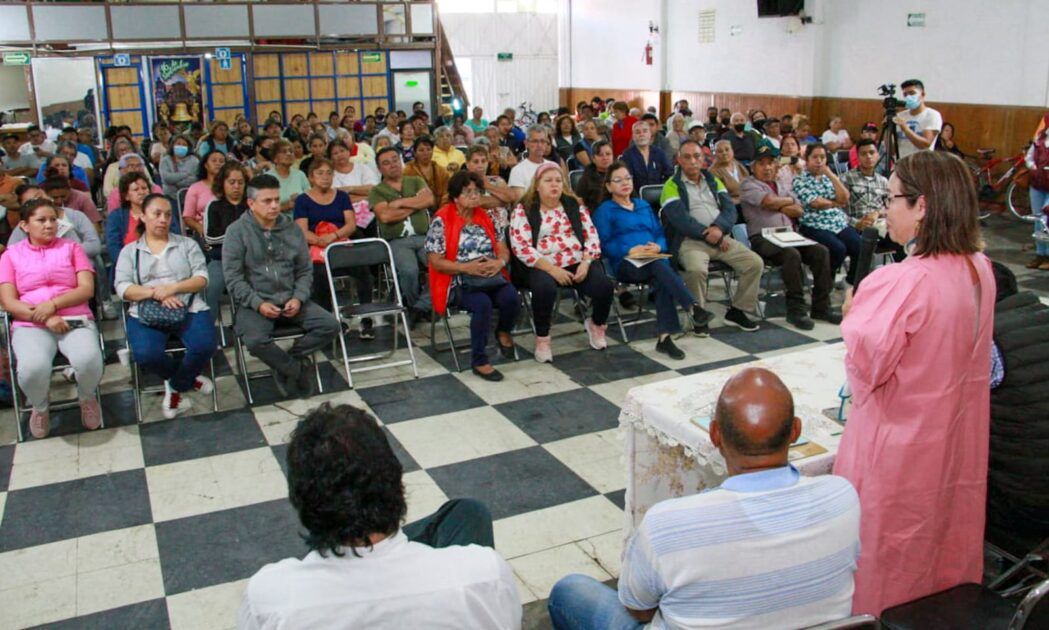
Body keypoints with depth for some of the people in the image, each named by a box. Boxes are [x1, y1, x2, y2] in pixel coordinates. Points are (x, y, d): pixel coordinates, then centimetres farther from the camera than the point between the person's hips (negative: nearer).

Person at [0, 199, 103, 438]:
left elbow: (87, 289, 4)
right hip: (30, 325, 0)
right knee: (33, 368, -34)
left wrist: (53, 304, -13)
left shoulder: (72, 247, 16)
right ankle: (40, 408, 1)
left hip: (76, 320, 1)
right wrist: (44, 318, -14)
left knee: (89, 361, -34)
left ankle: (87, 398, 2)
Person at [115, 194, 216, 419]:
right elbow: (122, 288, 1)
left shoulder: (187, 244, 16)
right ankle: (187, 379, 2)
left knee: (205, 346, -30)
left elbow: (202, 278, 4)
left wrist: (172, 288, -13)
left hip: (189, 309, 1)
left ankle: (176, 386, 1)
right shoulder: (129, 251, 15)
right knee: (146, 354, -31)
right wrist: (156, 294, -15)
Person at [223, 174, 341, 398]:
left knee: (330, 325, -16)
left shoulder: (292, 228, 8)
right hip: (254, 302, -4)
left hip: (290, 299, 4)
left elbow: (305, 271, 10)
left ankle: (287, 366, -3)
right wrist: (258, 303, -19)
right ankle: (299, 369, -6)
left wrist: (298, 298, -8)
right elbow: (233, 278, -7)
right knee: (256, 340, -33)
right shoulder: (237, 231, -3)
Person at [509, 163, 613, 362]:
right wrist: (552, 269, -18)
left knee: (604, 286, -22)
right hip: (543, 266, -3)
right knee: (545, 288, -37)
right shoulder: (523, 210, 0)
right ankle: (542, 339, -14)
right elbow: (521, 247, -10)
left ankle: (596, 324, 11)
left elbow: (592, 235, 9)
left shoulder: (574, 205, 13)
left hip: (578, 263, 4)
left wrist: (586, 263, -10)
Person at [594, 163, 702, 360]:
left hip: (654, 259, 4)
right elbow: (604, 245, -1)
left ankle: (665, 337, -36)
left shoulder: (644, 205, 30)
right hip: (625, 263, -4)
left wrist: (658, 246, -3)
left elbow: (660, 234, 21)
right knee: (660, 267, -36)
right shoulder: (605, 210, 13)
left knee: (662, 281, -32)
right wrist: (630, 250, -16)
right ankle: (693, 306, -46)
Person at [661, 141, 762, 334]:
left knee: (755, 263, -11)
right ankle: (698, 316, -13)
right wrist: (708, 234, -14)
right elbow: (680, 219, -12)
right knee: (696, 269, -36)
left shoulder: (713, 181, 19)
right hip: (690, 240, -5)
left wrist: (719, 228, -14)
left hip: (721, 237, 6)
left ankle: (737, 311, 5)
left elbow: (730, 209, 7)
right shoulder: (672, 186, 1)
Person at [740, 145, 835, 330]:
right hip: (762, 238, -7)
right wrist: (788, 201, 8)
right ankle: (796, 309, -25)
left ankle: (821, 306, -10)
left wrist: (778, 206, 0)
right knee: (792, 254, -34)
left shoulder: (781, 186, 27)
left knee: (821, 251, -15)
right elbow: (769, 201, -11)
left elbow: (799, 211, 16)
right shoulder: (748, 185, 7)